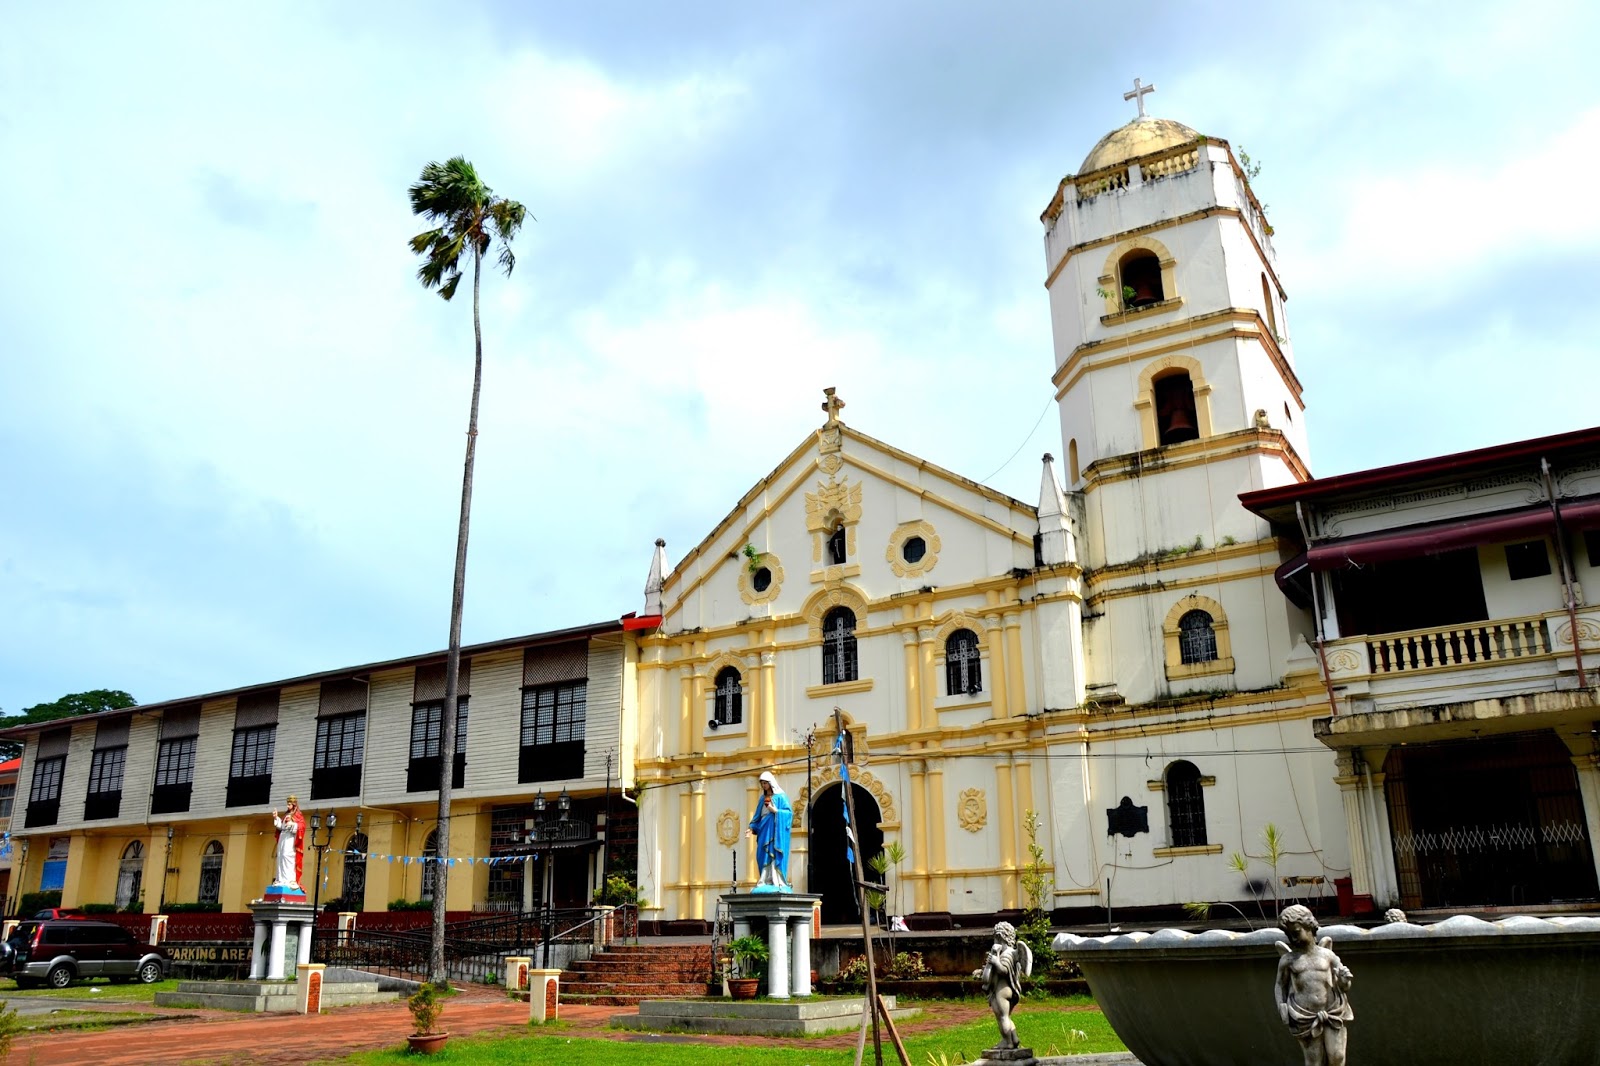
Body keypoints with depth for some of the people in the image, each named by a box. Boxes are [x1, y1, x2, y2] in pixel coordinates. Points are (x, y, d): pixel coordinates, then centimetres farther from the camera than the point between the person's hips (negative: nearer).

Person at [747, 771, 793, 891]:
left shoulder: (780, 796, -1)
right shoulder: (763, 798, 17)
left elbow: (789, 812, -6)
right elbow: (758, 815, 16)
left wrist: (775, 810, -15)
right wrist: (752, 828, 4)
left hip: (775, 831, -6)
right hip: (764, 830, 6)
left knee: (774, 855, -11)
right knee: (763, 856, 0)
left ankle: (777, 883, -12)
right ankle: (766, 882, 1)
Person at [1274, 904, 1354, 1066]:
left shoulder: (1328, 955, 6)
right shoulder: (1287, 960, 4)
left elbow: (1345, 987, 11)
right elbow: (1280, 985, 14)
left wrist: (1344, 979, -11)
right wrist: (1281, 1005, -2)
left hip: (1333, 1014, 1)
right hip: (1306, 1019, -1)